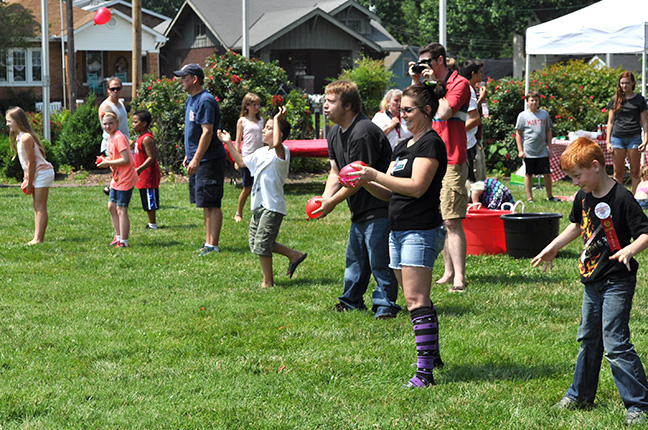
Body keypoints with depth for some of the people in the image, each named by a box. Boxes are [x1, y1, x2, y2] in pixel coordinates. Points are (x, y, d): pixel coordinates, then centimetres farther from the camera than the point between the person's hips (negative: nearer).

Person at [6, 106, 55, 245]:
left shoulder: (25, 138, -21)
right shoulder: (18, 137, 10)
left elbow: (31, 162, -20)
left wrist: (29, 182, -13)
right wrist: (26, 178, 10)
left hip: (43, 173, -10)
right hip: (36, 174, 10)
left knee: (40, 207, -7)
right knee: (36, 206, 11)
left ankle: (38, 239, -6)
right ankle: (38, 237, 13)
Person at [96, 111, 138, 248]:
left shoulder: (119, 138, -18)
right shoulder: (110, 138, 12)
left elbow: (126, 159, -24)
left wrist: (108, 163, -16)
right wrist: (105, 160, 6)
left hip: (125, 179, -10)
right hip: (117, 178, 10)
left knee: (121, 210, -7)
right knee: (111, 206, 14)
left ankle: (124, 242, -1)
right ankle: (118, 236, 25)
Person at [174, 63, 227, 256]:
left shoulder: (205, 100, -16)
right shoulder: (191, 99, 15)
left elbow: (207, 132, -21)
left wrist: (196, 159, -23)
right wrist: (189, 156, 22)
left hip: (209, 160, -10)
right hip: (197, 160, 10)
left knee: (212, 203, -8)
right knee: (206, 204, 13)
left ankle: (213, 245, -8)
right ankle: (208, 241, 18)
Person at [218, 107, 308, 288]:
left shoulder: (281, 152, -14)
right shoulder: (261, 152, 14)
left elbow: (277, 143, -39)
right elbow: (242, 161, 28)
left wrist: (277, 120, -29)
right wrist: (229, 143, 25)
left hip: (272, 206, -9)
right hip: (259, 205, 9)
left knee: (262, 244, -6)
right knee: (256, 242, 13)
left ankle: (268, 282, 7)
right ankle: (294, 255, 23)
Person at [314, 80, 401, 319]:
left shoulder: (363, 133, -22)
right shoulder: (335, 133, 9)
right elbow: (336, 172, 13)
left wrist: (332, 202, -15)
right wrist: (325, 198, -4)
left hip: (379, 207, -10)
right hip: (360, 210, 10)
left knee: (379, 259, -8)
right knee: (354, 257, 18)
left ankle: (385, 305, -1)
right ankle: (351, 301, 30)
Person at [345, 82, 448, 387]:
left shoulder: (431, 143, -9)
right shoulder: (403, 146, 19)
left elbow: (416, 187, -20)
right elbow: (389, 193, 19)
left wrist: (375, 175, -17)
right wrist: (366, 182, 0)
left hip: (421, 231, -10)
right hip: (399, 230, 10)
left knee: (416, 299, -14)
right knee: (416, 298, 15)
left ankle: (425, 371, -16)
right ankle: (432, 354, 27)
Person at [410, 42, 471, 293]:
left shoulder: (459, 84, -7)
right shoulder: (429, 83, 17)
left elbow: (444, 112, -20)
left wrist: (434, 84, -10)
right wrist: (416, 82, 6)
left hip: (451, 163, -8)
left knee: (452, 221, -12)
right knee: (440, 220, 9)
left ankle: (459, 278, -14)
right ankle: (448, 272, 14)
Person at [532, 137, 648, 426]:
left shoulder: (621, 198, -19)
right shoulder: (583, 197, 6)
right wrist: (551, 249, 28)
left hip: (617, 282, -8)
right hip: (592, 281, 8)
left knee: (615, 343, -11)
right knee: (588, 339, 19)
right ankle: (580, 396, 33)